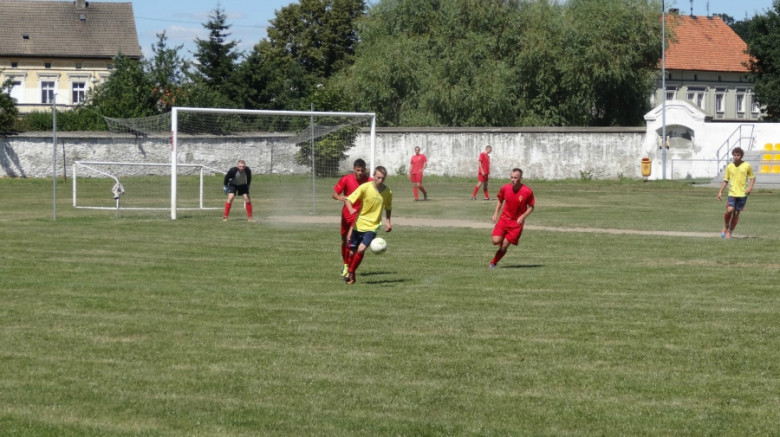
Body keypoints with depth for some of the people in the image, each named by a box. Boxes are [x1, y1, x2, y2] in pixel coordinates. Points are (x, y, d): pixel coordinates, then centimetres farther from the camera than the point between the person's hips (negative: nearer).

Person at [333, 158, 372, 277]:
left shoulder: (369, 182, -10)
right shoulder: (346, 179, -9)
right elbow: (335, 193, -7)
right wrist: (339, 197, -29)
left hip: (360, 214, -3)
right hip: (347, 213, 3)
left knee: (350, 239, -19)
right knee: (344, 240, 15)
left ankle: (348, 267, -10)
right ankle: (345, 264, 39)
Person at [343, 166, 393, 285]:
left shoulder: (388, 192, -5)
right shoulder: (365, 187, -13)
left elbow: (388, 207, 14)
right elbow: (348, 200, -16)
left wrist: (388, 221, 2)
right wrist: (351, 209, -36)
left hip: (372, 227, 0)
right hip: (359, 225, 0)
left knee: (361, 249, -19)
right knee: (352, 252, 8)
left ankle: (351, 273, 2)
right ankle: (350, 274, 34)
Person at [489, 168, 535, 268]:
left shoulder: (527, 191, -14)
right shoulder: (505, 188, -6)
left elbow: (531, 207, -2)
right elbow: (500, 200, 13)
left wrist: (522, 217, -17)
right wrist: (496, 213, -1)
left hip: (517, 222, -2)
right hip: (504, 218, 2)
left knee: (504, 246, -7)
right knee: (496, 241, -16)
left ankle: (493, 263, 14)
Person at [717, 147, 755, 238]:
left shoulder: (747, 166, -1)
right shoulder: (729, 167, 3)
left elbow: (752, 177, 9)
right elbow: (725, 180, 11)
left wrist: (750, 187, -7)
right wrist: (720, 192, 6)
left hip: (742, 194, 0)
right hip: (732, 193, 0)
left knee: (736, 213, 3)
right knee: (729, 210, -18)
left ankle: (729, 232, 16)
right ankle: (726, 226, 10)